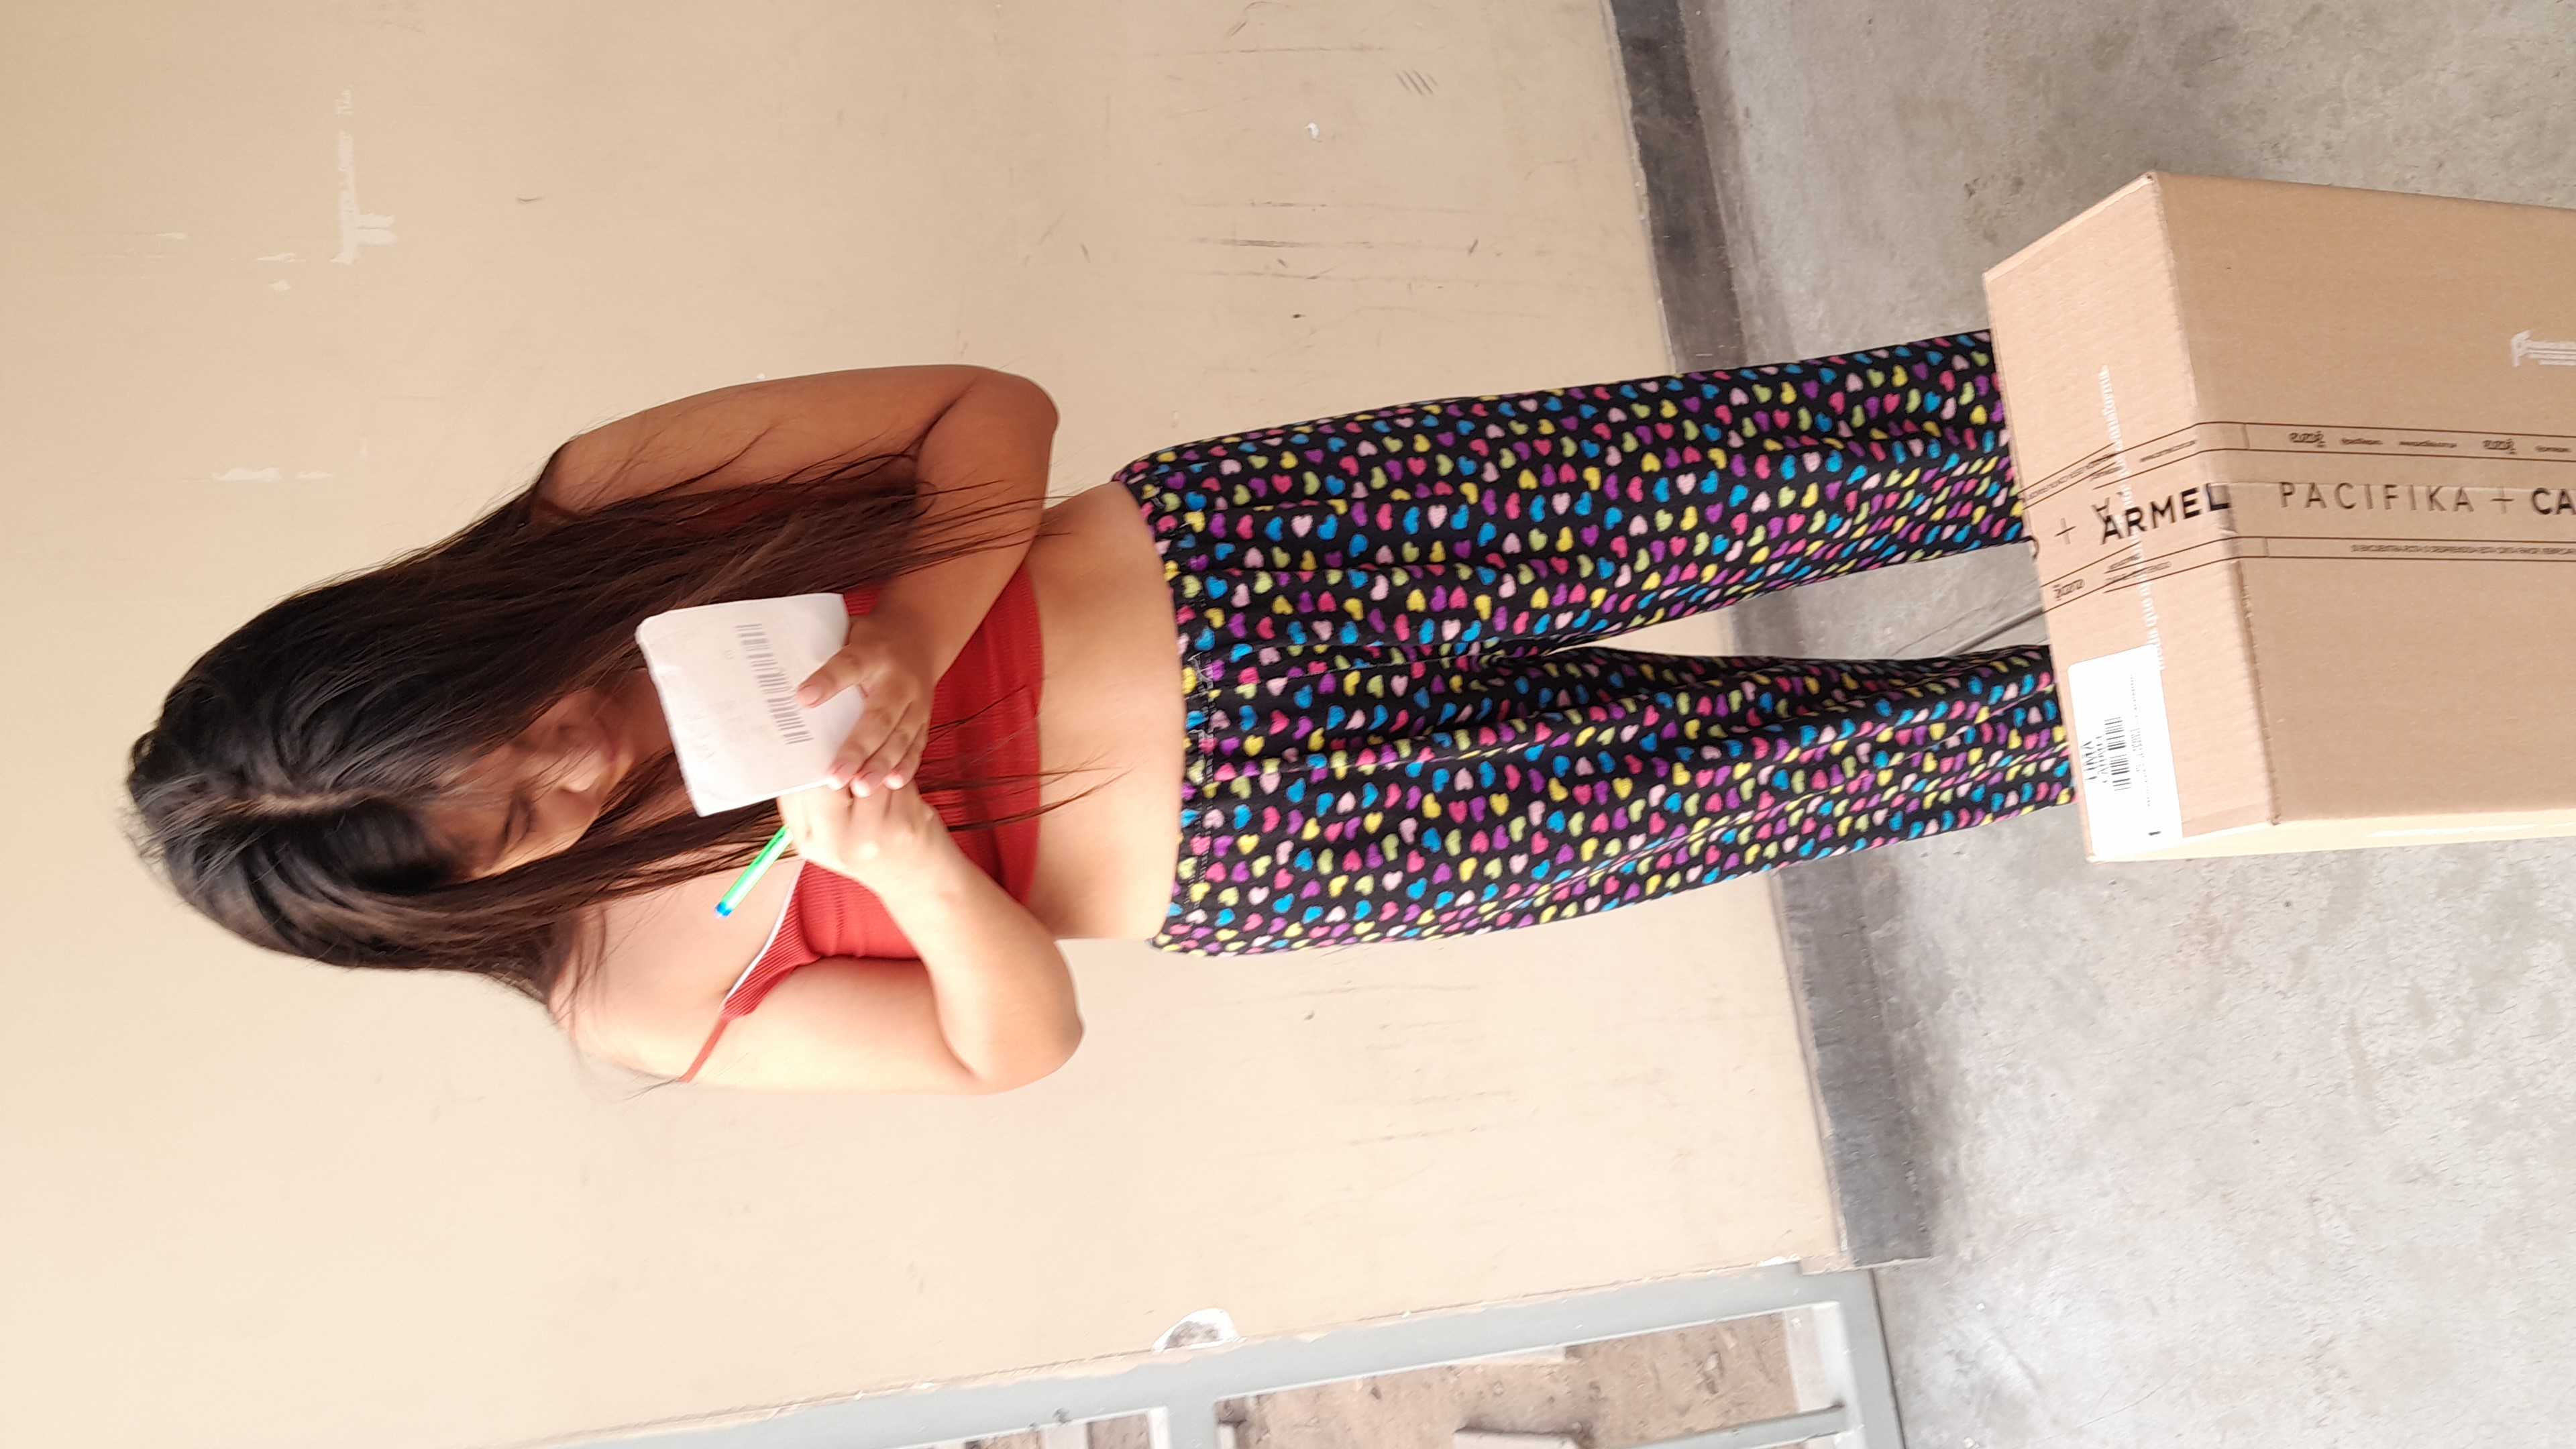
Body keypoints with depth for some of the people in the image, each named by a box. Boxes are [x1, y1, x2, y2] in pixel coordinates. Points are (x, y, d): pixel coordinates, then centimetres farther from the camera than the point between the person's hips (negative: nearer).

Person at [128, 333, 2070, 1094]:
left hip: (1215, 559, 2)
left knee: (1814, 464, -7)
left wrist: (904, 647, -26)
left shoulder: (601, 509, -10)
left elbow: (993, 412, -8)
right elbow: (1018, 1040, -5)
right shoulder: (653, 1005, -8)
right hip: (1248, 848, -1)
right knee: (1808, 764, -5)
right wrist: (911, 865, -26)